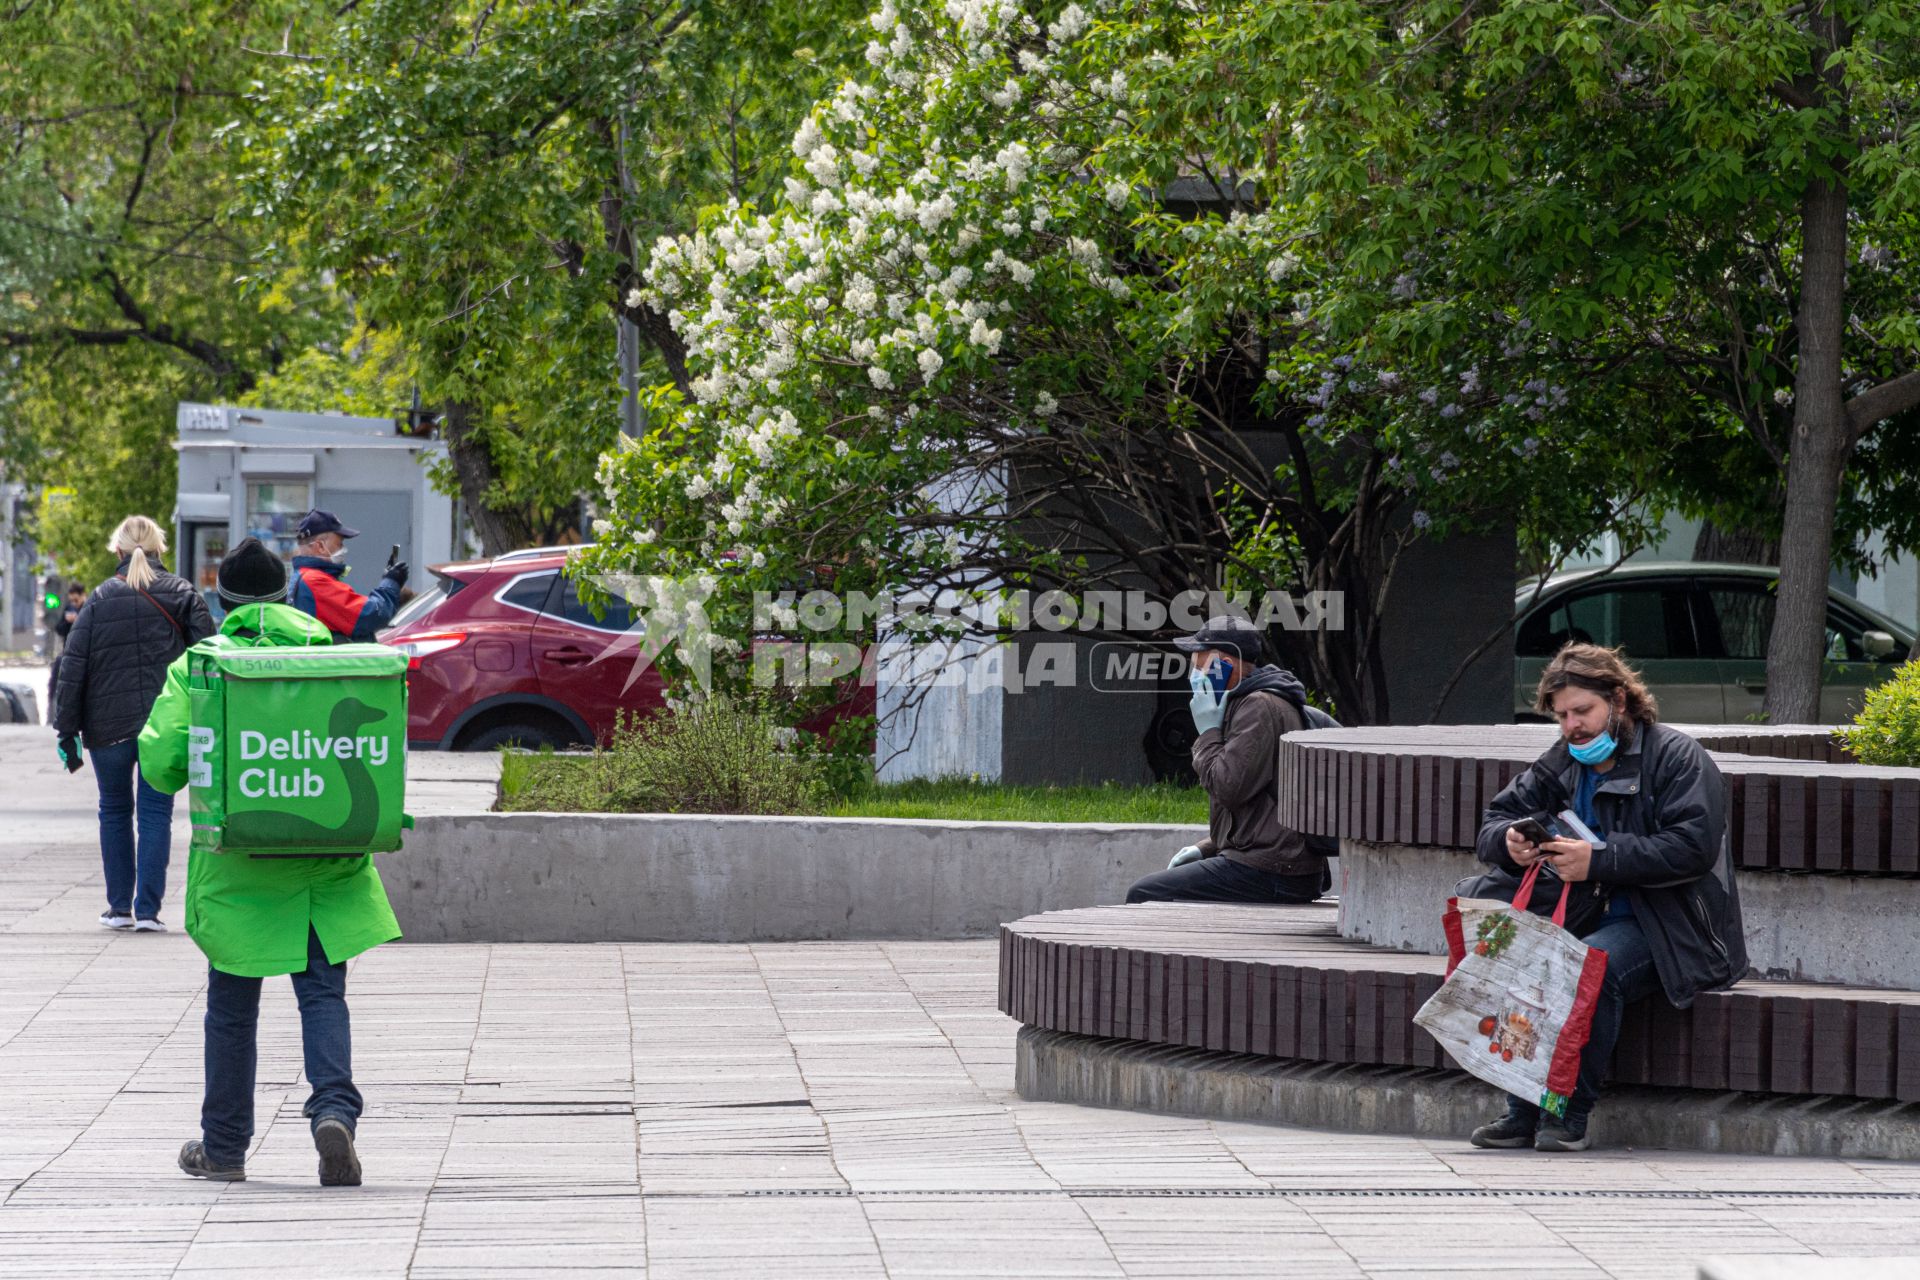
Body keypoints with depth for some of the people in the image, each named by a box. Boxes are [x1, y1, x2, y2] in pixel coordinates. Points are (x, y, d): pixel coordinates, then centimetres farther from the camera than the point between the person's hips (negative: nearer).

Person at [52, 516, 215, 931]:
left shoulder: (100, 598, 1)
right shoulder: (182, 594, 3)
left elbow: (73, 667, -1)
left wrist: (66, 730, 3)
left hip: (109, 725, 0)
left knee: (114, 811, 14)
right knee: (155, 812, 4)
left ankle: (119, 907, 15)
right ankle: (148, 909, -3)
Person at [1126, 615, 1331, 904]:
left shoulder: (1261, 708, -14)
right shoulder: (1252, 704, 21)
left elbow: (1229, 788, -21)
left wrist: (1209, 732, -7)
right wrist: (1205, 849, 15)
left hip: (1270, 877, -11)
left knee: (1143, 894, -10)